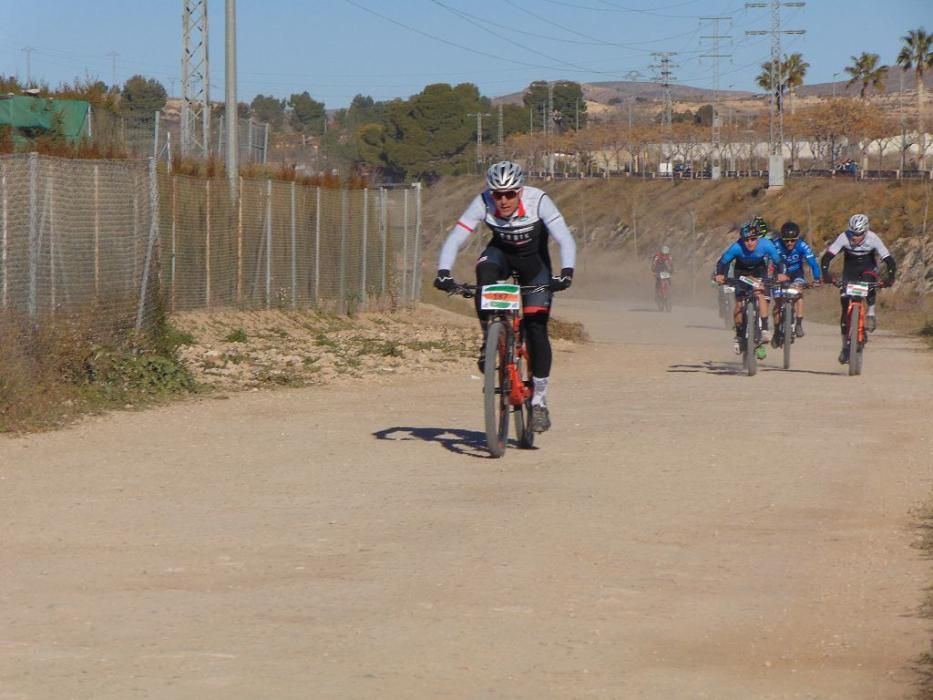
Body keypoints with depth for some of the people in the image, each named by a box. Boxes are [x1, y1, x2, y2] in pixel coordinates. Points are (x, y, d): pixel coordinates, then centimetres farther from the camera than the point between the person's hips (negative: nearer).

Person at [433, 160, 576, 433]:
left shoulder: (537, 201, -30)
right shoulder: (483, 203, -26)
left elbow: (565, 239, -35)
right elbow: (455, 239, -28)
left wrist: (566, 273, -52)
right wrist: (443, 272, -44)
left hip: (534, 261, -1)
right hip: (501, 253, 1)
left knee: (536, 328, -12)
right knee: (484, 270, -36)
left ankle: (539, 402, -2)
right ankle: (489, 339, -20)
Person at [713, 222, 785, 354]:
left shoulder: (766, 245, -32)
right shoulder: (737, 248, -34)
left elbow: (777, 260, -23)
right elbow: (723, 261, -26)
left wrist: (781, 274, -41)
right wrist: (719, 275, -44)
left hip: (759, 269, 0)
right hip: (742, 270, 0)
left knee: (760, 293, -26)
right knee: (739, 303, -5)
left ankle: (765, 328, -22)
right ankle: (739, 335, 12)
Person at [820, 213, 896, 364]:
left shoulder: (873, 238, -26)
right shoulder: (844, 237, -25)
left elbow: (889, 259, -28)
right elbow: (827, 257, -28)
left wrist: (890, 277, -44)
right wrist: (825, 274, -45)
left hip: (868, 269, -1)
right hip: (850, 271, 1)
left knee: (869, 279, -38)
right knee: (846, 308, -6)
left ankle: (871, 313, -15)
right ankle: (845, 345, 5)